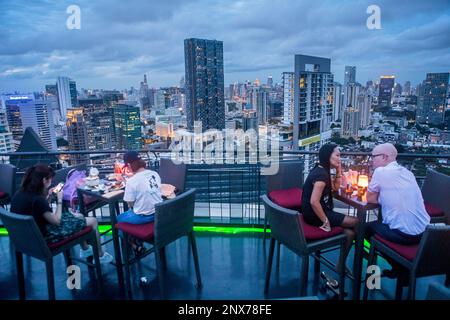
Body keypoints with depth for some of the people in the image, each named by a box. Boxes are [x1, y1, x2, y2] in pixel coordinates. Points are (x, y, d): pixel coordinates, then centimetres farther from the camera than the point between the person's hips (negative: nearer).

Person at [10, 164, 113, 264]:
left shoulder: (19, 194, -4)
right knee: (93, 221, 0)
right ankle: (101, 256, 19)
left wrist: (47, 198, 0)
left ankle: (85, 250, 38)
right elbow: (57, 221, -21)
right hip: (44, 236, -9)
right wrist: (59, 200, -13)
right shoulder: (37, 199, -31)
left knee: (79, 217, 23)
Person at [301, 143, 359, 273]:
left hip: (315, 213, 10)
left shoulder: (321, 170, 9)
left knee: (350, 232, 5)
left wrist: (338, 170, 7)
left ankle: (341, 265, 15)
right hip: (315, 215, -10)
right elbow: (314, 202, -29)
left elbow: (335, 187, 22)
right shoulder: (321, 174, -22)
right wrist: (325, 221, -18)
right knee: (358, 223, -5)